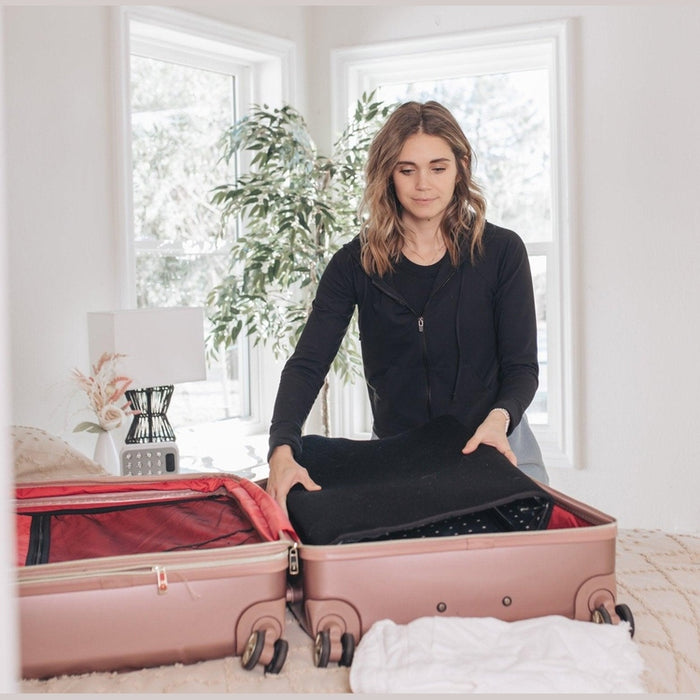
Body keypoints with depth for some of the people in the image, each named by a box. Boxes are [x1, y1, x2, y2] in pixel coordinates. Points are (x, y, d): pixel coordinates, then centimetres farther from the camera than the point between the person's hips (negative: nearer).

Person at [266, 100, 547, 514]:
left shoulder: (501, 251, -4)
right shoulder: (357, 263, -3)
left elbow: (521, 366, -4)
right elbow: (307, 364, -12)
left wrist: (499, 418, -27)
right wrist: (283, 450, -29)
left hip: (493, 448, 0)